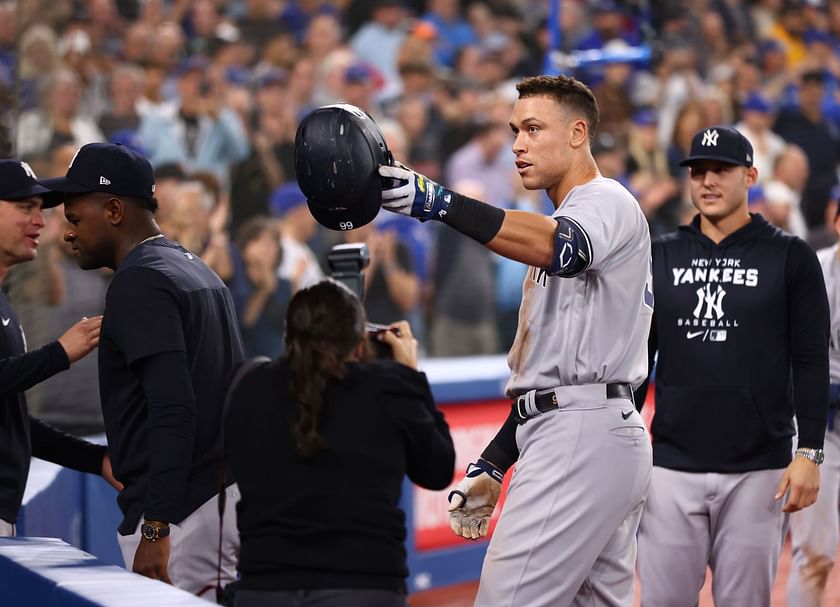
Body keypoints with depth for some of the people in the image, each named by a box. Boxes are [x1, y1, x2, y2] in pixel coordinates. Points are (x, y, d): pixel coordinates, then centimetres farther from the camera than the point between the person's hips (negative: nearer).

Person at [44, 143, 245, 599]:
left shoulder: (139, 283, -12)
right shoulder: (200, 271, 18)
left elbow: (173, 411, -22)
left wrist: (155, 531, -25)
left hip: (180, 507, -10)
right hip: (228, 493, 10)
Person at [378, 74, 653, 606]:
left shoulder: (607, 201, -5)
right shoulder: (557, 226, 26)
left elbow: (561, 250, -31)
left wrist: (440, 203, -42)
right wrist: (493, 464, 19)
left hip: (583, 437, -10)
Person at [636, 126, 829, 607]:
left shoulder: (791, 258, 2)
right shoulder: (661, 257, 10)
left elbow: (811, 363, 0)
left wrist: (809, 454, -8)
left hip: (758, 472, -2)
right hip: (671, 468, 2)